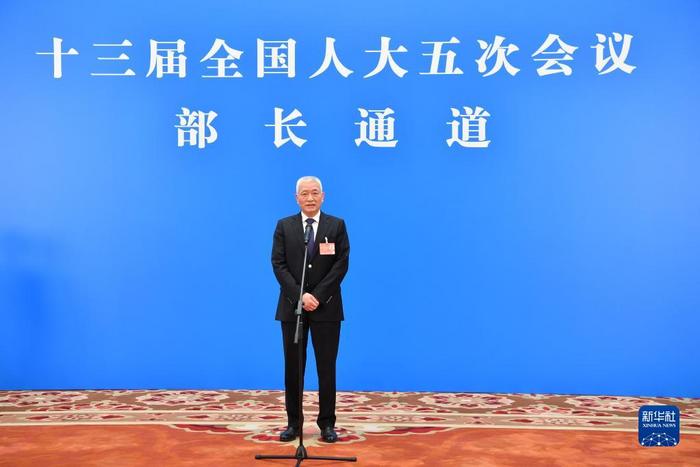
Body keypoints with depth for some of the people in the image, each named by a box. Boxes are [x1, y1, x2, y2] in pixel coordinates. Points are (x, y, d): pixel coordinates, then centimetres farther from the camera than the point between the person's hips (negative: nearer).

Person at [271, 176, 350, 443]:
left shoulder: (337, 225, 4)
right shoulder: (284, 226, 7)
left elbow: (341, 264, -4)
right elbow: (279, 264, -1)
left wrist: (318, 296, -13)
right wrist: (300, 296, -14)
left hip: (326, 307, -1)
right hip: (292, 306, 1)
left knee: (326, 368, 3)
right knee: (293, 368, 5)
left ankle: (327, 423, 13)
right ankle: (293, 422, 15)